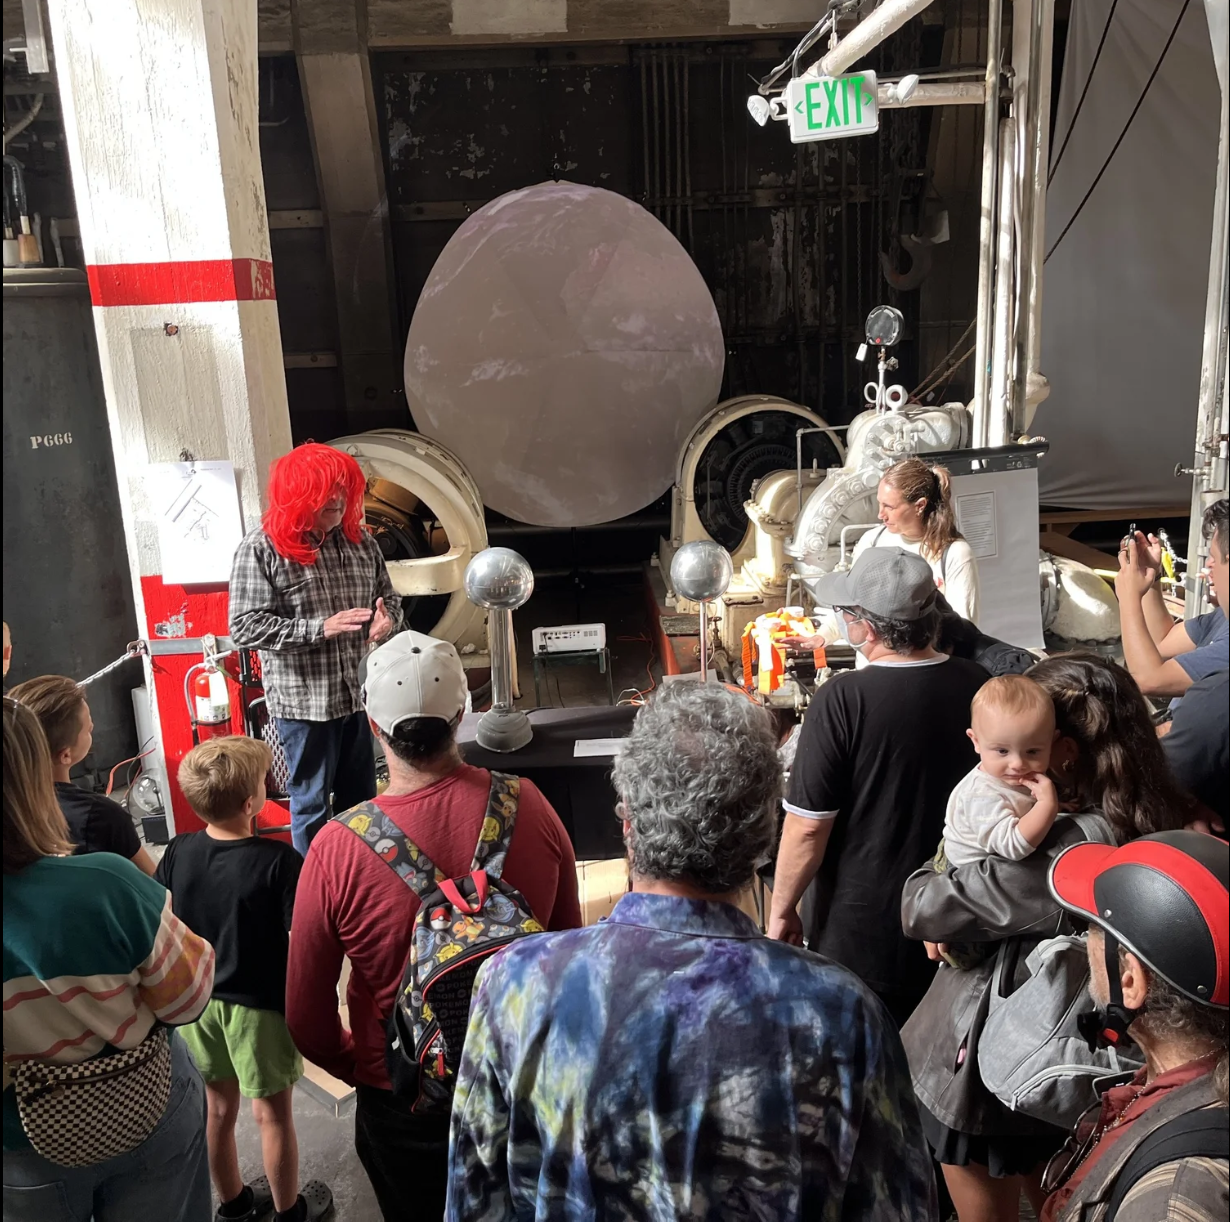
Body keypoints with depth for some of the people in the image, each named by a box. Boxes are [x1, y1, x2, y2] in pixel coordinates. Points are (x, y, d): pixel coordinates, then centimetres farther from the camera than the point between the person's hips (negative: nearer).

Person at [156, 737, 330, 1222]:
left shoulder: (177, 853, -11)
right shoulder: (280, 862, -26)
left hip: (196, 1000, 5)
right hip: (260, 1005, -5)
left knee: (218, 1108, 23)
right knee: (273, 1113, 15)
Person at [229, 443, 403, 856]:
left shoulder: (360, 541, 5)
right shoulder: (262, 549, -11)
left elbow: (388, 597, 15)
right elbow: (245, 627, -16)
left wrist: (387, 618, -10)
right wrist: (320, 628, -24)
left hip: (362, 693, 5)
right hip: (305, 700, -5)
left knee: (361, 798, 17)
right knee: (312, 804, 9)